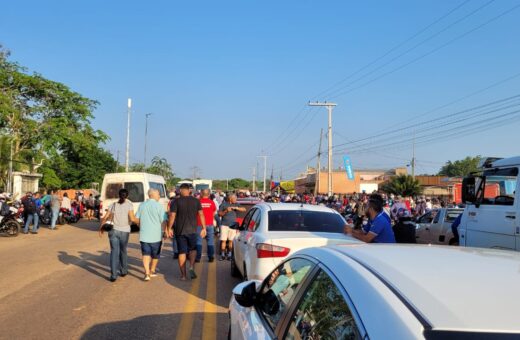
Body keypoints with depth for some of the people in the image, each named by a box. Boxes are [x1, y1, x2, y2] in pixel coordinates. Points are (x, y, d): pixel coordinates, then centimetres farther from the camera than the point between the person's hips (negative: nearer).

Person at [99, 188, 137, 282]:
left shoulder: (113, 205, 4)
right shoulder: (129, 205, -5)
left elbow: (105, 218, 3)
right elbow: (132, 219, -16)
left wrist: (100, 228, 15)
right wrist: (140, 221, 2)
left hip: (113, 230, 1)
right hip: (124, 231, -1)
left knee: (114, 252, 0)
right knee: (123, 251, 18)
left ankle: (113, 275, -8)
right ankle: (123, 271, 32)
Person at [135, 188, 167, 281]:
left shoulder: (142, 205, 4)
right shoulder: (159, 206, -10)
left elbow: (137, 219, 10)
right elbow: (163, 221, -12)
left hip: (144, 235, 3)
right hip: (156, 235, -2)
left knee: (146, 254, 2)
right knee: (155, 255, 16)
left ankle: (147, 273, -12)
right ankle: (152, 271, 29)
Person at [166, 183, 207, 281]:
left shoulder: (176, 201, -5)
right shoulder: (196, 201, 2)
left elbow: (172, 216, -9)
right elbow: (201, 215, 1)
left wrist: (169, 228, 1)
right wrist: (204, 228, 6)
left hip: (180, 231, -1)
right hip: (192, 230, 1)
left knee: (182, 252, 7)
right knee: (193, 249, 19)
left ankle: (183, 275, 11)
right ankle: (192, 267, -3)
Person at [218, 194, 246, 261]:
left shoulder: (236, 204, 9)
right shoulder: (223, 204, 4)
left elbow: (244, 209, -1)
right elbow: (219, 214, 2)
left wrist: (236, 208, -13)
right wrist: (226, 211, -13)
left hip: (233, 225, 2)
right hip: (224, 224, -2)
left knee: (231, 240, 1)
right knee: (223, 240, -4)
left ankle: (229, 255, 10)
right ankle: (222, 255, 4)